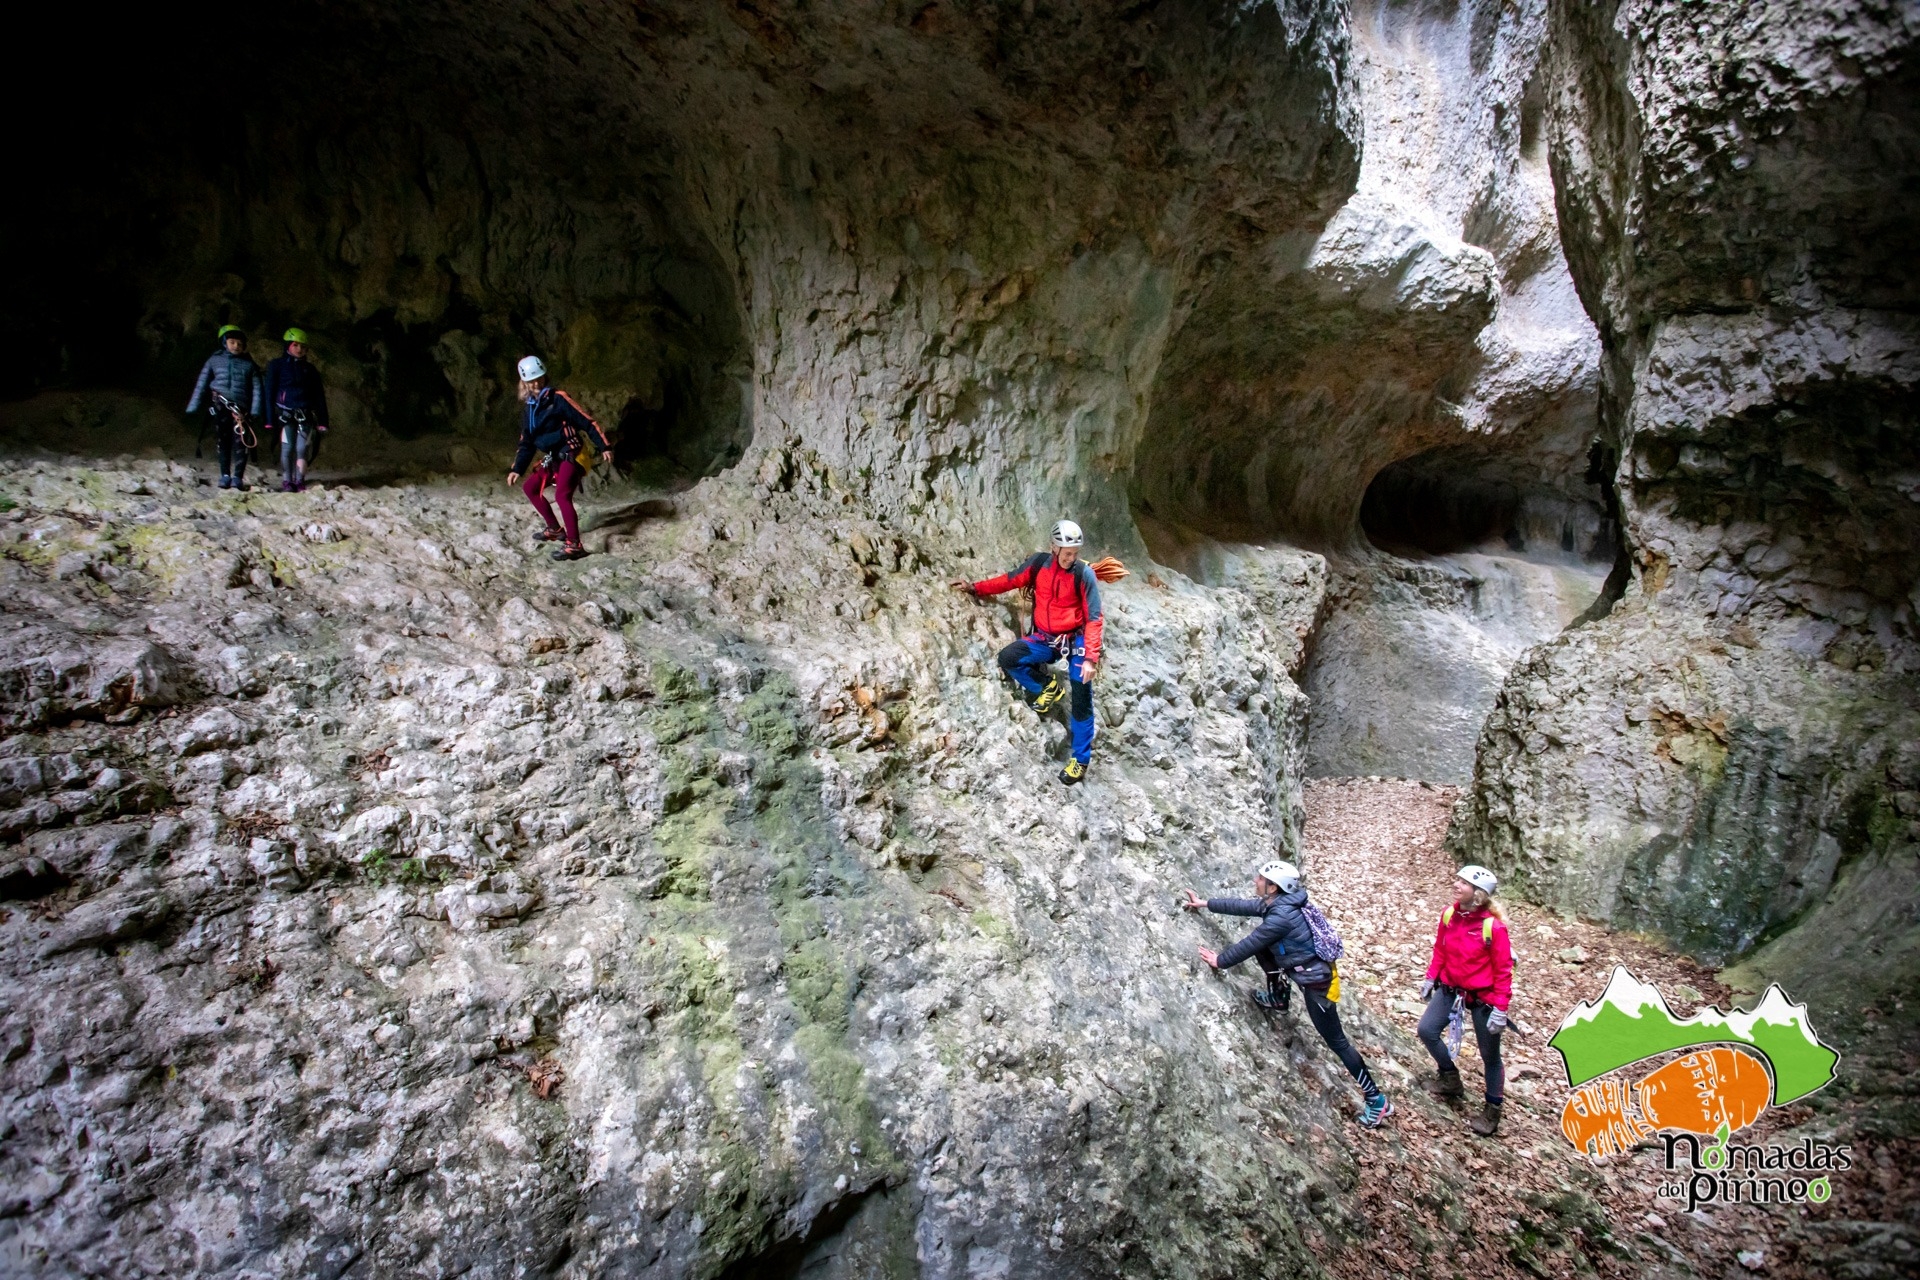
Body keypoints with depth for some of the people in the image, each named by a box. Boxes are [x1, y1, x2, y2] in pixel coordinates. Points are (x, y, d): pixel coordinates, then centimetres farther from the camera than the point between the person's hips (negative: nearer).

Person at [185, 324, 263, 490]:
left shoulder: (249, 364, 12)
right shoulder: (214, 360, 13)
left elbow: (256, 388, 7)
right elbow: (201, 385, 13)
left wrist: (255, 410, -4)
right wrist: (193, 407, 8)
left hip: (241, 407, -1)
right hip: (219, 405, 1)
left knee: (240, 442, -9)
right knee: (222, 441, 1)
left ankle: (238, 477, -6)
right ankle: (225, 475, 8)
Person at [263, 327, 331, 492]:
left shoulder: (309, 369, 14)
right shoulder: (277, 366, 6)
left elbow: (319, 396, 13)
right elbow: (270, 392, 2)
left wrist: (322, 420, 5)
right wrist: (270, 417, -7)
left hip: (306, 415, 2)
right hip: (286, 414, -2)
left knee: (302, 448, -8)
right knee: (287, 448, -8)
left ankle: (300, 483, -1)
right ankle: (287, 483, -1)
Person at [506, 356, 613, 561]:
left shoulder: (558, 399, -11)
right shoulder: (530, 407, 12)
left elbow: (586, 421, -15)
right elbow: (527, 443, 17)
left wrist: (604, 446, -22)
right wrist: (517, 469, 11)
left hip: (571, 455, -9)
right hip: (552, 458, 9)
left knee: (562, 495, -24)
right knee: (530, 488, 16)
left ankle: (575, 545, -24)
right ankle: (555, 530, 26)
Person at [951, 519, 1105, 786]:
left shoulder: (1084, 574, -16)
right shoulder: (1040, 563, -6)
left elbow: (1095, 618, -16)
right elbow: (1010, 580, 3)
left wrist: (1090, 657, -24)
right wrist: (975, 588, -7)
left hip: (1076, 640, -3)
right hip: (1045, 639, 3)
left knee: (1081, 701, -8)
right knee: (1007, 658, -22)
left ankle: (1081, 759, 9)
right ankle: (1048, 687, 5)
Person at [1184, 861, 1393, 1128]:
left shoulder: (1280, 917, -30)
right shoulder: (1277, 903, -2)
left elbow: (1247, 946, -20)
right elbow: (1241, 906, 11)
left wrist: (1219, 961, -6)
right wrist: (1205, 903, 15)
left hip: (1317, 981, -9)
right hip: (1304, 967, 9)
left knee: (1336, 1041, 2)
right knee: (1261, 944, 8)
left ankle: (1376, 1100, 14)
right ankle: (1279, 997, 24)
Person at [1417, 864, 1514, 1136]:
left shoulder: (1493, 926, -24)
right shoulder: (1448, 915, -7)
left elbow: (1503, 970, -17)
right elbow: (1440, 950, 7)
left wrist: (1500, 1008, -17)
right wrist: (1430, 978, 8)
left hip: (1483, 997, -5)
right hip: (1451, 989, 5)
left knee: (1489, 1055, 10)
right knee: (1427, 1030, -2)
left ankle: (1493, 1112, 27)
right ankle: (1452, 1080, 23)